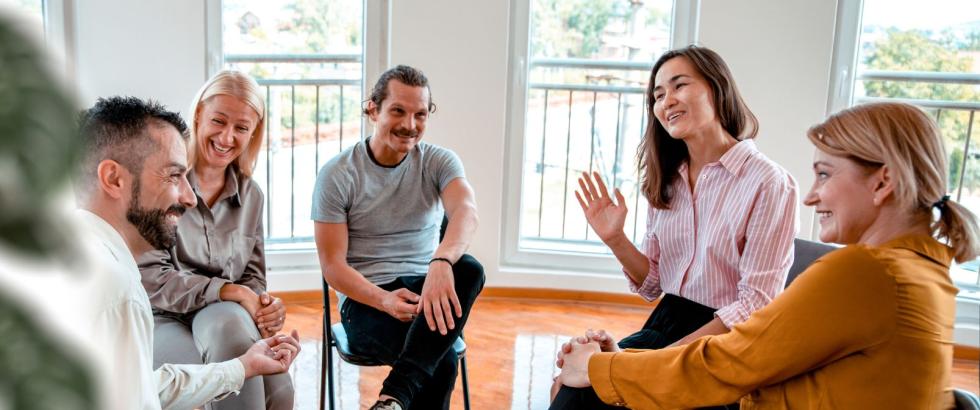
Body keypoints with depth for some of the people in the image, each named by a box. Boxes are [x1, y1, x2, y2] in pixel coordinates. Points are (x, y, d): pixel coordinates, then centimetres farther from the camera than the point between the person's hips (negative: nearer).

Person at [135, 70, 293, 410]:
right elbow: (148, 276, -11)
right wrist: (228, 291, -19)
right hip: (161, 319, -3)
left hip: (225, 315, 4)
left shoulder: (251, 195, 10)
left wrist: (264, 305, -11)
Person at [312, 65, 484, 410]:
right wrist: (384, 300, -26)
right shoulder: (337, 175, -4)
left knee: (469, 270, -35)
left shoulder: (439, 162, 1)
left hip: (424, 288, 4)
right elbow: (332, 266, -6)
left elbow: (466, 210, -23)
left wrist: (441, 262, -46)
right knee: (440, 361, -35)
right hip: (366, 299, -3)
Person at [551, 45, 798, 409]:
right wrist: (616, 240, -8)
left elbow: (756, 304, -14)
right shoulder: (667, 182, 8)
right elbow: (652, 285, 11)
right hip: (664, 324, 5)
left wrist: (667, 356, -20)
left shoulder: (768, 183, -12)